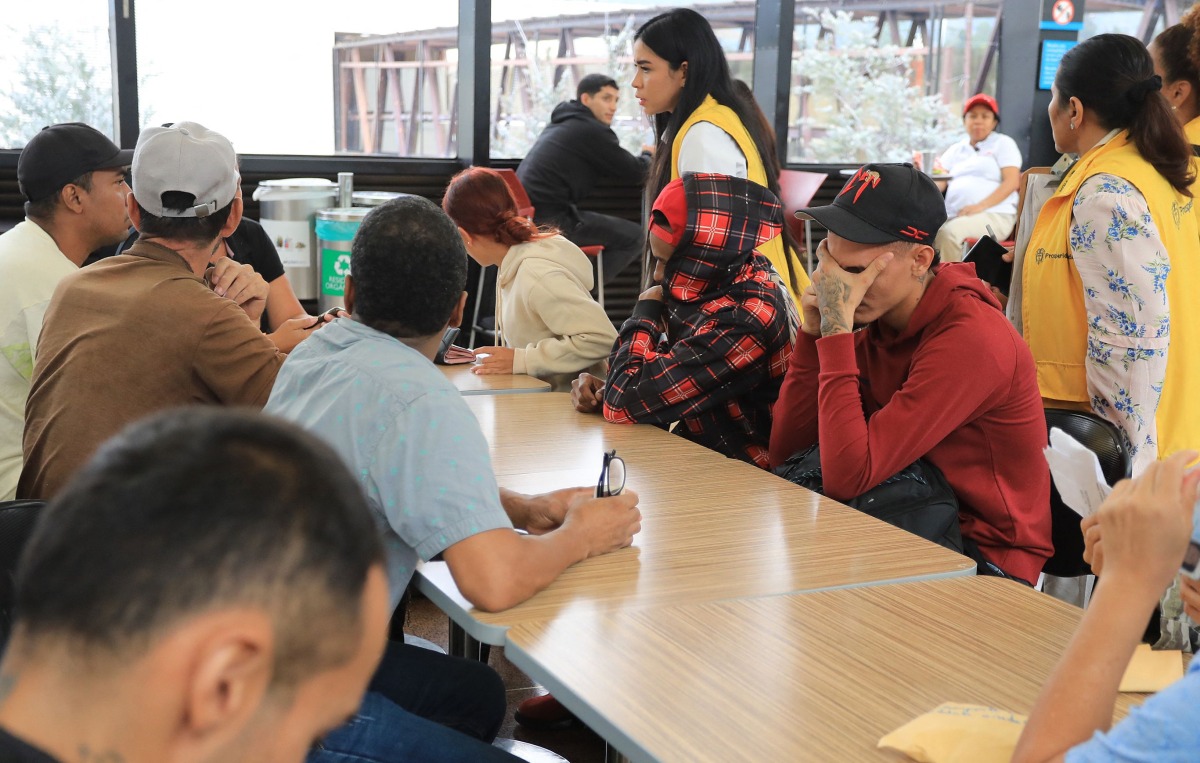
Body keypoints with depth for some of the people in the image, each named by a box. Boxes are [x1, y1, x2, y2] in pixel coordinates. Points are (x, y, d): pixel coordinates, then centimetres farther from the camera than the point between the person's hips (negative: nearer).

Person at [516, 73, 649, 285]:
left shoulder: (560, 124, 23)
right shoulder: (592, 130, -5)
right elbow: (635, 173, -2)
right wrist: (648, 155, 20)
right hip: (551, 221, -10)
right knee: (634, 236, -7)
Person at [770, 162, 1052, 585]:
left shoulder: (969, 339, -24)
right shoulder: (878, 320, 0)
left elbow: (846, 477, -30)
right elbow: (784, 451, -3)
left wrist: (837, 326, -28)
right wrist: (814, 329, -12)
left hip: (988, 558, -7)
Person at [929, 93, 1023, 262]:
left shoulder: (1003, 143, 12)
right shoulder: (956, 150, 24)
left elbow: (1011, 182, -2)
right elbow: (938, 183, 12)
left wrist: (980, 206, -17)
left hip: (994, 215, -4)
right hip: (953, 216, 4)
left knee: (950, 232, -35)